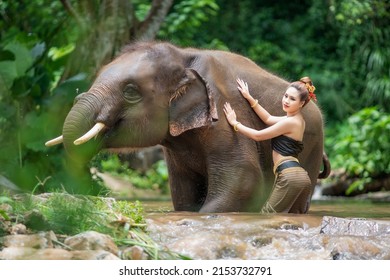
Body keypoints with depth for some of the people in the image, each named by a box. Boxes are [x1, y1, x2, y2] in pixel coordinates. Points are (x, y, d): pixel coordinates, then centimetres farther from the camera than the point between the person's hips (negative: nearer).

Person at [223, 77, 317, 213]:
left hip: (290, 176, -10)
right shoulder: (296, 119, 20)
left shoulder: (290, 122, -9)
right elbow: (268, 119, 29)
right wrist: (249, 98, 29)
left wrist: (234, 123, 8)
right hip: (302, 177, 10)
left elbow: (258, 135, -4)